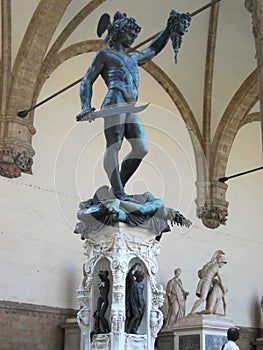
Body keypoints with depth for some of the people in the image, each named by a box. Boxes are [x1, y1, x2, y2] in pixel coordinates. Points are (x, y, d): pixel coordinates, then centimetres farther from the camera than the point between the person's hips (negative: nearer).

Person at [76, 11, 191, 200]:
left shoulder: (133, 58, 34)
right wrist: (86, 106, -5)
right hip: (115, 103, -7)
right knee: (114, 146, -19)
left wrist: (169, 29, 45)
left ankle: (117, 188, -8)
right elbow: (87, 81, 10)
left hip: (131, 110, 7)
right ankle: (118, 192, -30)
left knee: (141, 148, -9)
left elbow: (153, 50, 48)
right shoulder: (104, 54, 16)